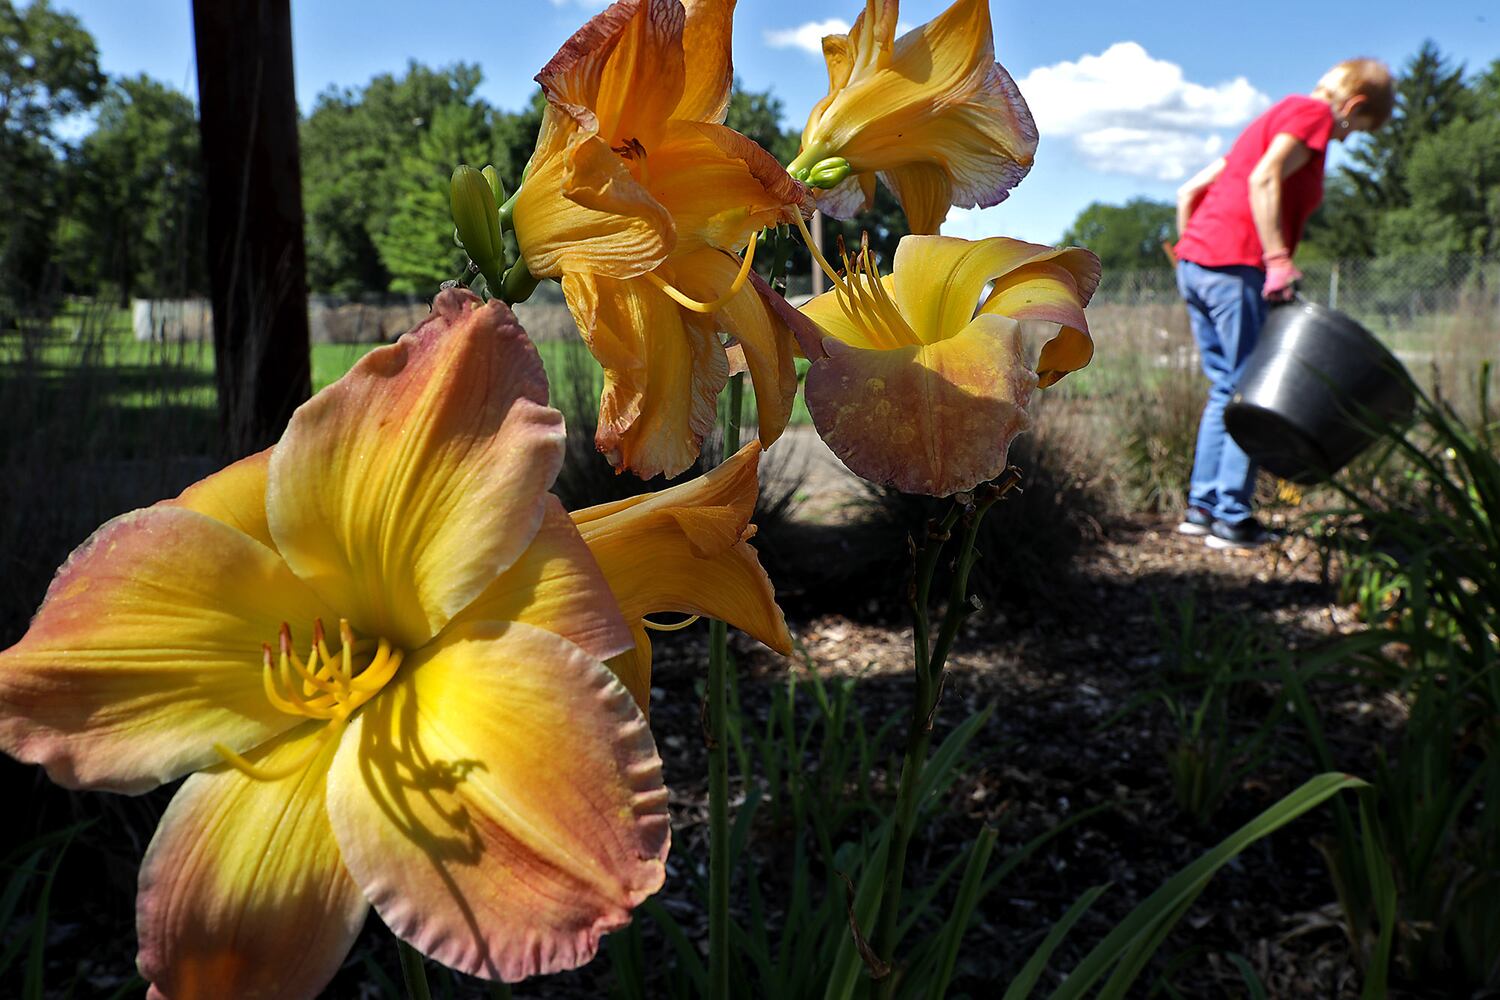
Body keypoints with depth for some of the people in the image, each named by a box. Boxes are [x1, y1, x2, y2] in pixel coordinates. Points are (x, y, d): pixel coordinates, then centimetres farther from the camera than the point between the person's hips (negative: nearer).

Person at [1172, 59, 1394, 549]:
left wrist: (1189, 259, 23)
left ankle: (1202, 505, 15)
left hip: (1193, 259, 9)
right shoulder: (1313, 113, 1)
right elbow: (1264, 181, -18)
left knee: (1227, 386, 14)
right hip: (1236, 266, -9)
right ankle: (1232, 518, -1)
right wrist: (1278, 261, -20)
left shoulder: (1276, 115, 27)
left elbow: (1189, 191, 23)